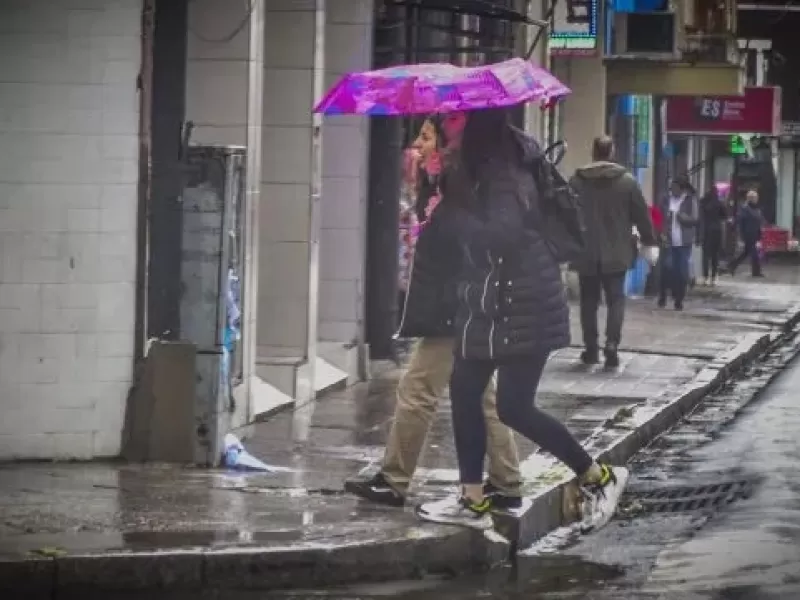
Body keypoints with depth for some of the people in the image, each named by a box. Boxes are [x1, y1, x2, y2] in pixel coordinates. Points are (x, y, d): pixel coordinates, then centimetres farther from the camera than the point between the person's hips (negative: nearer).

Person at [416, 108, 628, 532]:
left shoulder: (505, 173, -21)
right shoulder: (480, 165, 9)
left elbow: (498, 235, -31)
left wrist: (447, 208, -27)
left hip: (521, 305, -10)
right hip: (489, 302, 10)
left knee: (514, 408, -7)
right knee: (464, 391, 8)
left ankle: (598, 478, 8)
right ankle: (473, 500, 15)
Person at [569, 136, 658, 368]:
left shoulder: (576, 181, -1)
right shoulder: (627, 181, -4)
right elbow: (642, 215, 0)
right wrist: (649, 240, 13)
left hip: (585, 253, 1)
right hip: (616, 253, -1)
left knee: (589, 300, 11)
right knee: (616, 299, 4)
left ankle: (591, 348, 12)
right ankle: (612, 343, -13)